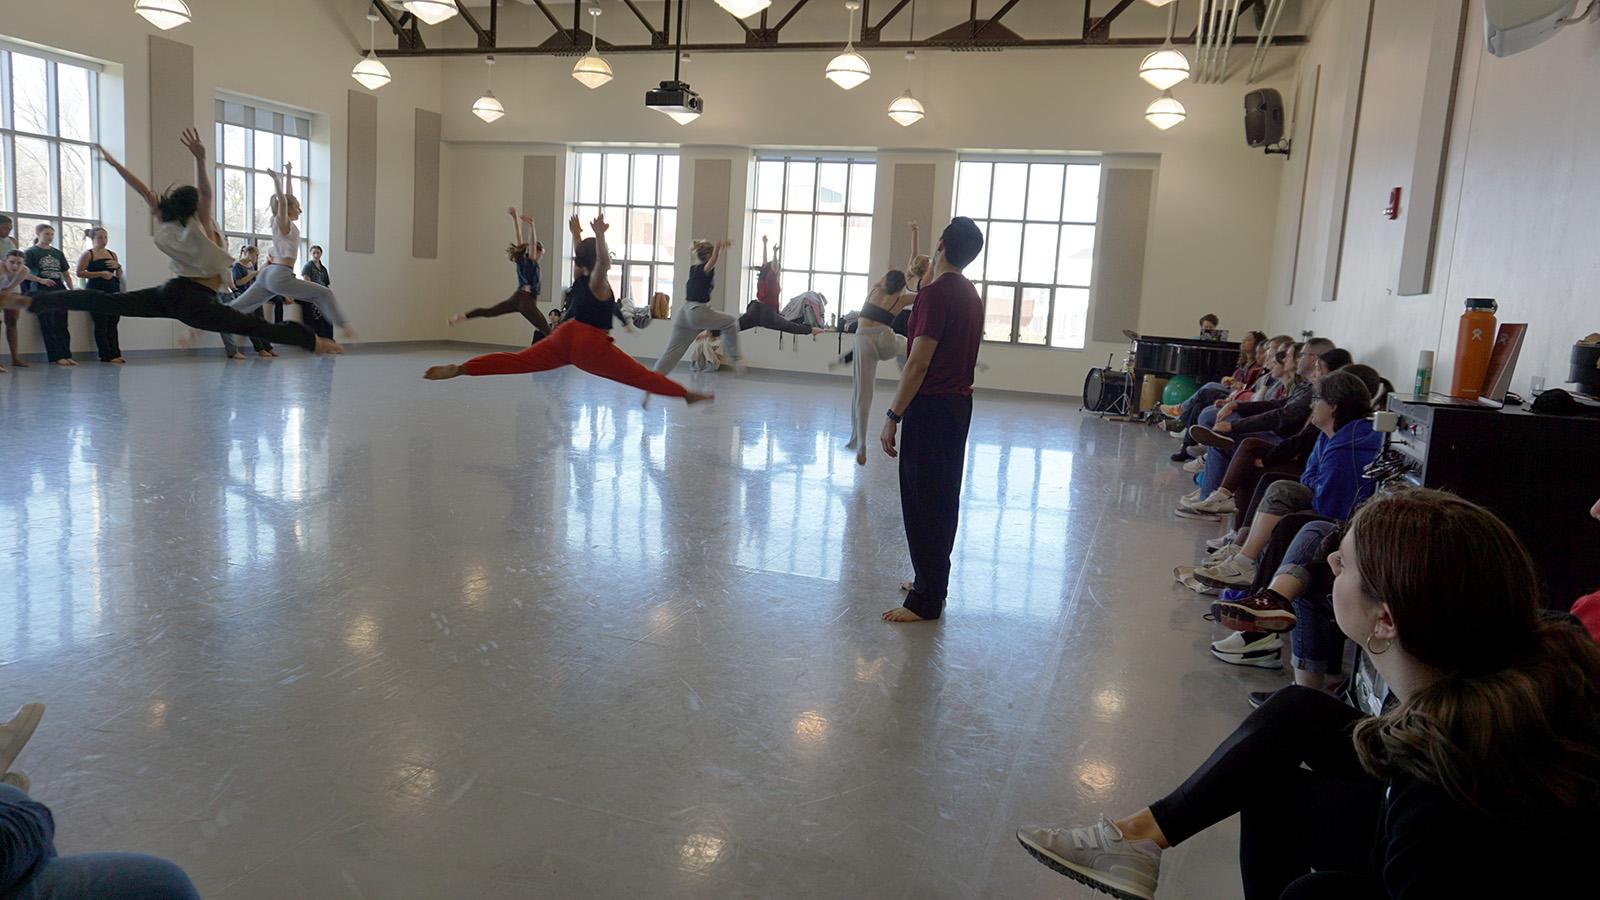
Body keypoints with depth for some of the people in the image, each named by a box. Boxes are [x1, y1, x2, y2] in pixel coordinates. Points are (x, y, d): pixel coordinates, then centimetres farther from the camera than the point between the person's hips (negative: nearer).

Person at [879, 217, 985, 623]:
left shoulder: (935, 294, -17)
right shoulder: (971, 295, 12)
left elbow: (918, 363, -21)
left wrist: (893, 416, -17)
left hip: (930, 407, -9)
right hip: (960, 404, 9)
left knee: (922, 502, -4)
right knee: (943, 498, 15)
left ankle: (927, 600, 1)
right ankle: (932, 581, 26)